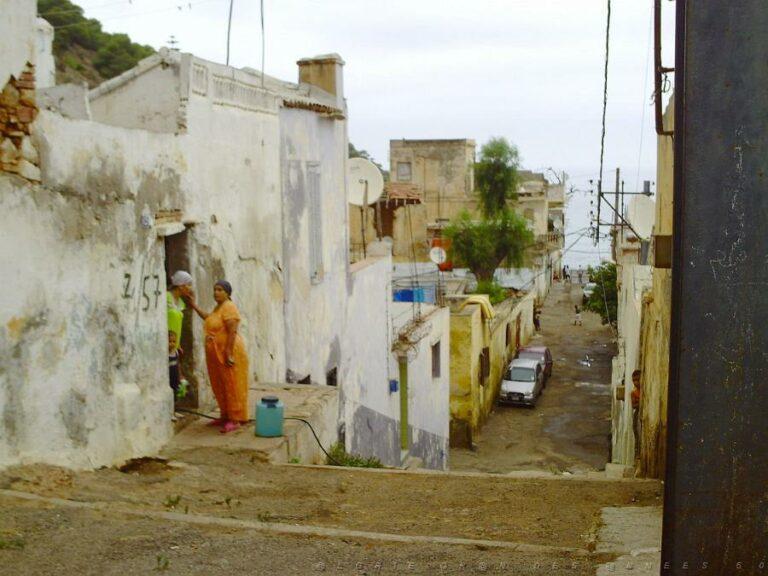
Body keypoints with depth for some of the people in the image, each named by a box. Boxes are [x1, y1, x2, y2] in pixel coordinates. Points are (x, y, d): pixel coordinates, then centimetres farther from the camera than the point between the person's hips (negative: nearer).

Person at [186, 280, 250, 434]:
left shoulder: (229, 307, -15)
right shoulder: (218, 307, 15)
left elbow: (232, 331, -22)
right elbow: (209, 319, 35)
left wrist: (229, 354, -26)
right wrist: (194, 305, 31)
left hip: (228, 352, -10)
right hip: (216, 353, 10)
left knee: (231, 386, -5)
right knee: (220, 386, 13)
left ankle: (235, 420, -3)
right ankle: (225, 416, 23)